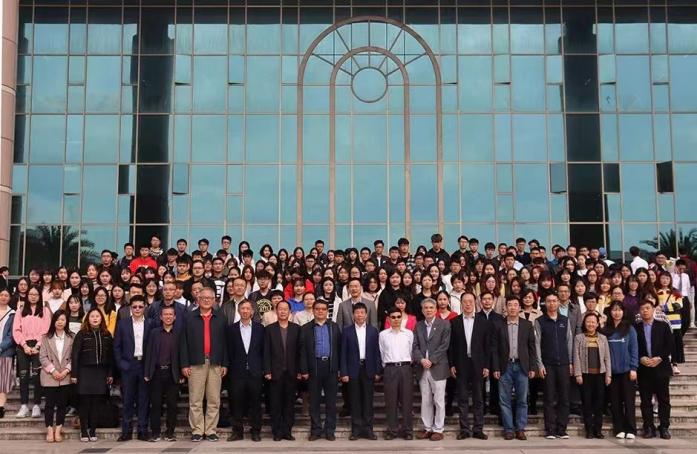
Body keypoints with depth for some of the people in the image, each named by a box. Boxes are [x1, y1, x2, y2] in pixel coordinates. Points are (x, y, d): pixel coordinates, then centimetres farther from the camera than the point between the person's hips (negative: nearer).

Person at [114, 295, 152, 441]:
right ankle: (126, 431, 9)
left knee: (143, 400, 3)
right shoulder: (122, 324, 5)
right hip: (128, 366, 0)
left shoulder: (150, 325, 4)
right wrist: (121, 364, -3)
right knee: (127, 400, 3)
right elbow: (117, 347, 5)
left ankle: (143, 431, 9)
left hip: (145, 366, 0)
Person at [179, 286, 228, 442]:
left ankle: (210, 430, 11)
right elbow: (183, 342, 3)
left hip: (215, 364, 1)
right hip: (195, 364, -1)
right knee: (195, 400, 1)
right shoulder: (190, 318, 5)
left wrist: (225, 364, 3)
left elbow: (225, 342, 7)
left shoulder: (221, 318, 8)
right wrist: (184, 364, -3)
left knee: (214, 400, 3)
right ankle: (197, 431, 9)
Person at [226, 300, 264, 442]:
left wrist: (263, 369, 1)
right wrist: (229, 369, 0)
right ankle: (237, 431, 13)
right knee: (237, 402, 3)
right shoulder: (232, 329, 6)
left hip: (255, 372, 0)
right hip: (237, 372, 0)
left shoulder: (260, 328, 6)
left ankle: (256, 431, 11)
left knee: (255, 402, 3)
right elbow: (229, 351, 5)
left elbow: (263, 350, 6)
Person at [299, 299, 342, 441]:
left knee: (331, 400, 4)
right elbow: (303, 351, 1)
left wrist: (340, 368, 1)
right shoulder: (306, 328, 4)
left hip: (331, 366, 1)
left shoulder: (334, 327, 9)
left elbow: (339, 348, 7)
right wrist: (304, 370, -5)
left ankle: (329, 430, 13)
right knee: (314, 400, 5)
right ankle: (316, 430, 14)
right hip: (314, 367, -1)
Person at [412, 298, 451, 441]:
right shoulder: (418, 326, 12)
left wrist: (431, 360, -14)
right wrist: (421, 359, -11)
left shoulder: (444, 324, 0)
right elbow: (415, 346, 7)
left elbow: (444, 345, -8)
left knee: (439, 400, 0)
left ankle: (438, 429, 7)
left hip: (438, 368, -4)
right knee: (425, 400, 8)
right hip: (422, 369, 4)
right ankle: (427, 428, 16)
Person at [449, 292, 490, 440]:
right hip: (461, 365, 0)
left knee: (478, 399, 5)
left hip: (477, 364, 0)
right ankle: (464, 429, 11)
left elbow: (487, 345, 4)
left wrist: (486, 366, -1)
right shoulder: (455, 321, 3)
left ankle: (478, 429, 11)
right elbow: (451, 345, 3)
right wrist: (452, 365, -2)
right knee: (462, 399, 4)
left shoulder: (483, 322, 4)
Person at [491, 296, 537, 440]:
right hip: (505, 367, 0)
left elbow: (532, 348, 5)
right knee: (505, 400, 3)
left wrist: (532, 367, -1)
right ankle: (508, 429, 10)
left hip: (522, 366, 1)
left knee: (522, 400, 4)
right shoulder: (498, 325, 2)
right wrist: (495, 368, -4)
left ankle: (520, 429, 12)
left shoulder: (527, 325, 5)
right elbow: (494, 348, 2)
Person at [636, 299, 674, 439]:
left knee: (664, 400, 2)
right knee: (645, 400, 2)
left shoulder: (663, 326, 5)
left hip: (661, 368, 0)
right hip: (643, 369, 1)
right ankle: (649, 428, 8)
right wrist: (641, 359, -11)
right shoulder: (635, 328, 6)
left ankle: (664, 428, 9)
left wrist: (659, 358, -11)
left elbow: (670, 345, 0)